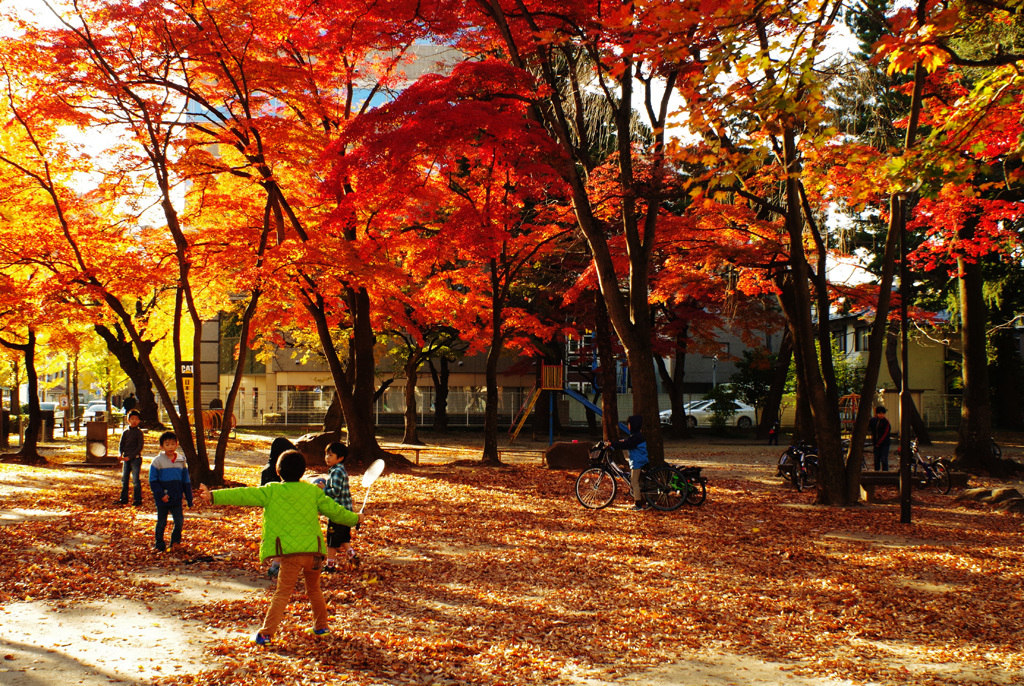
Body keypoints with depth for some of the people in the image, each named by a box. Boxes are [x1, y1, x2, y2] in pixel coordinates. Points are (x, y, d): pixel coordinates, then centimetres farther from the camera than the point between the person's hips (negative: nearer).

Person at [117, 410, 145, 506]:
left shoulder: (139, 432, -4)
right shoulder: (125, 432, 9)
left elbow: (140, 447, -9)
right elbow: (121, 444, 10)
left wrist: (130, 457, -16)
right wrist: (120, 454, -11)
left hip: (135, 458, -5)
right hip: (126, 459, 5)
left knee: (135, 480, -4)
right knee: (124, 479, 10)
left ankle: (138, 500, 2)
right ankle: (124, 499, 19)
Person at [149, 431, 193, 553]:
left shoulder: (181, 461, 5)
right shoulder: (157, 461, -5)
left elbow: (186, 481, 12)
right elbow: (153, 481, -5)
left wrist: (189, 498, 10)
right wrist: (161, 494, -15)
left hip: (177, 498, 2)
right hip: (162, 500, -2)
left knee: (179, 521, 1)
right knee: (161, 522, 7)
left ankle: (175, 541, 22)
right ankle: (159, 545, 21)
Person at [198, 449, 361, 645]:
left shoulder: (271, 491, -1)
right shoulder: (313, 491, 6)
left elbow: (243, 495, -4)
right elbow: (335, 511, 9)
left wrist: (213, 496, -1)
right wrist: (355, 519, 24)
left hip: (290, 552, -3)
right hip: (313, 550, 3)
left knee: (282, 593, 1)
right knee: (314, 589, 22)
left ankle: (266, 633, -5)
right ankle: (321, 625, 32)